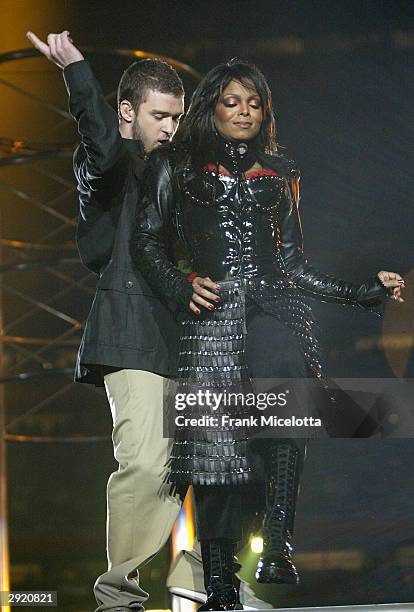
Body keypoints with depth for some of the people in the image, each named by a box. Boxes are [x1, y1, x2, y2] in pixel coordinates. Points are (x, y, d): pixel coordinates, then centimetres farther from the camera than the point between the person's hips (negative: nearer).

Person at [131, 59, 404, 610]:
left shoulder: (279, 174, 23)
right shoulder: (177, 167, 17)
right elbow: (147, 241, 12)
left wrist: (364, 290, 17)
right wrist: (183, 287, -6)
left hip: (275, 302, 1)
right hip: (212, 312, -1)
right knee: (215, 450, -10)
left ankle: (279, 544, -37)